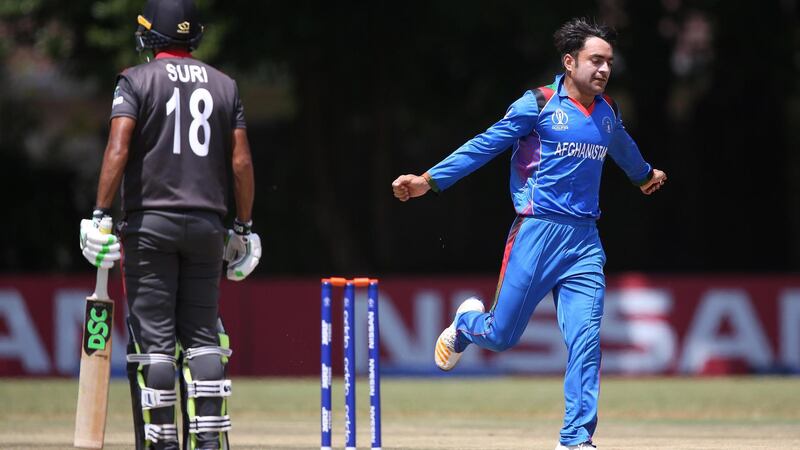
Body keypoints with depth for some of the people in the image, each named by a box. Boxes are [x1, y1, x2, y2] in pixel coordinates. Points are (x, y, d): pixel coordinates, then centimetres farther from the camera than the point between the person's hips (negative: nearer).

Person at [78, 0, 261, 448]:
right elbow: (242, 162, 6)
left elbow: (118, 149, -13)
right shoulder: (224, 85, 9)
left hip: (150, 221, -3)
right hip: (207, 224, 3)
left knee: (153, 338, -2)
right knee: (202, 338, 8)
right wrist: (245, 228, 12)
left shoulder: (137, 80, -2)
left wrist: (101, 216, -14)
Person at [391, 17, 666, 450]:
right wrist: (429, 180, -17)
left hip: (584, 239, 4)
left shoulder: (607, 112, 12)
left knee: (586, 342, -7)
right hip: (537, 232, -4)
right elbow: (485, 145, -8)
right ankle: (468, 322, 38)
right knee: (501, 336, 2)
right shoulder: (538, 104, -6)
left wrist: (645, 175, 56)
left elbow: (622, 147, 35)